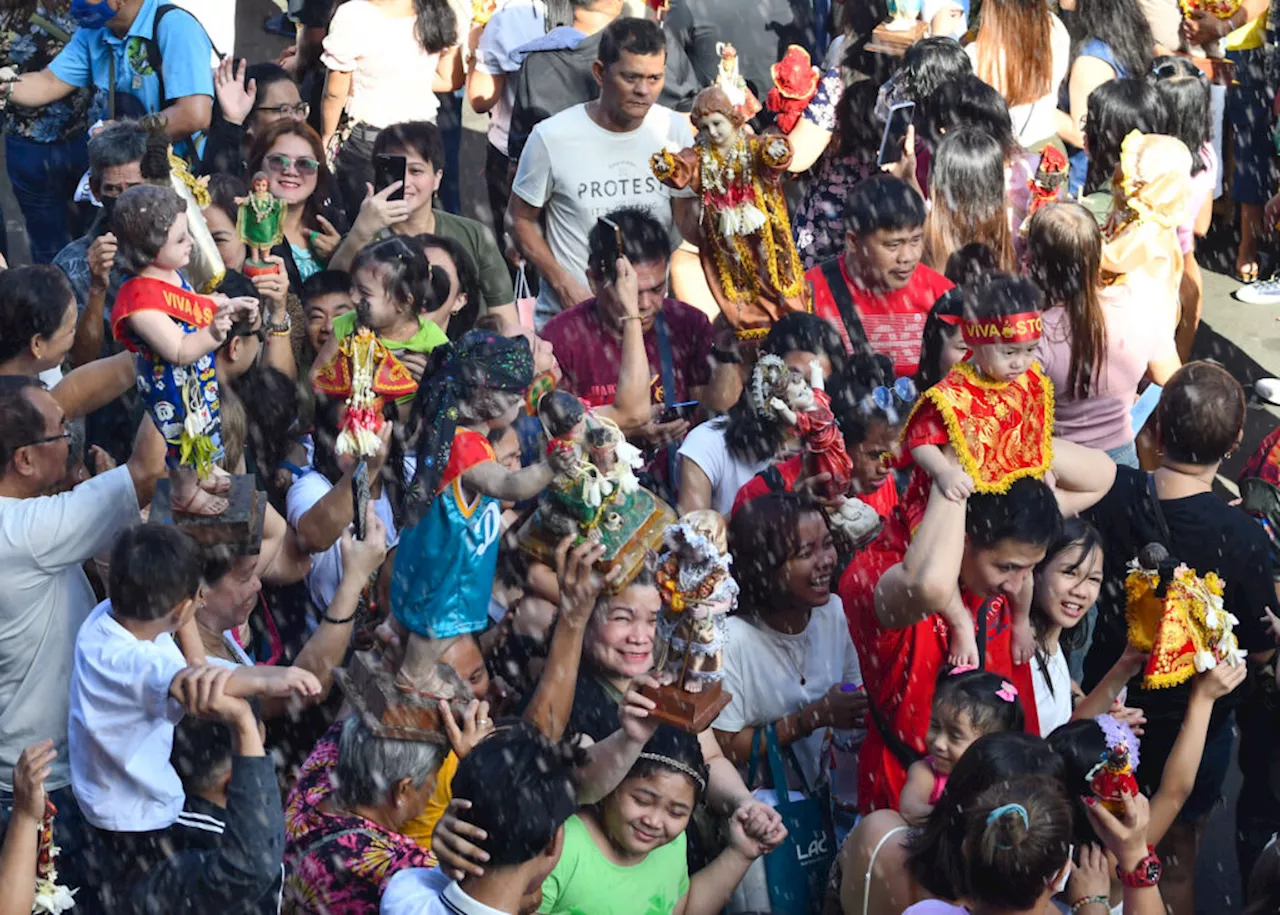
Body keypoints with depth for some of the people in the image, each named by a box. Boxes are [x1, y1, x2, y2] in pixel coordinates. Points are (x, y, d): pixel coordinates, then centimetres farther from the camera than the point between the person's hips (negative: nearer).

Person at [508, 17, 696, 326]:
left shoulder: (674, 129, -4)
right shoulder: (552, 138, -12)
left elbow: (688, 221, 2)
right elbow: (520, 219, -2)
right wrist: (563, 285, -12)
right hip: (567, 312, -2)